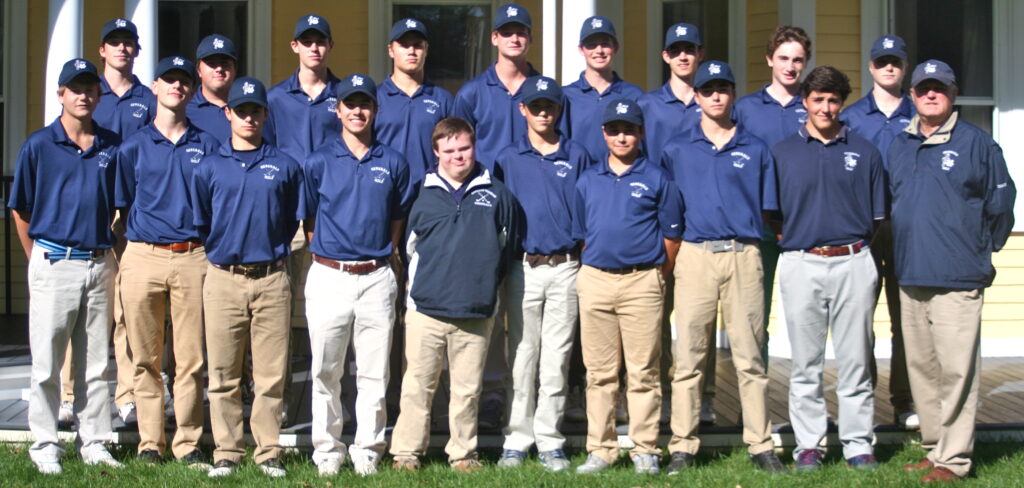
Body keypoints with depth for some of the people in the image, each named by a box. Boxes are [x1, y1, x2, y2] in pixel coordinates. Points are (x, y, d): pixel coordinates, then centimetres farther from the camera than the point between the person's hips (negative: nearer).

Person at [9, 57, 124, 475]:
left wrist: (112, 257, 10)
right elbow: (20, 210, 3)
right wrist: (38, 259, 2)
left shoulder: (112, 147, 7)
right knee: (47, 362, 2)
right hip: (54, 263, -3)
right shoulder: (39, 145, -1)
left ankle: (94, 443, 17)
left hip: (100, 263, 3)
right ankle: (45, 446, 10)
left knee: (95, 363, 9)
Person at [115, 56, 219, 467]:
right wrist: (138, 238, 4)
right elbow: (121, 206, 13)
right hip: (142, 258, 0)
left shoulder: (207, 146, 11)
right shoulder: (134, 147, 10)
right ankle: (150, 442, 12)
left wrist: (212, 250, 4)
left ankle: (188, 443, 6)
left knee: (191, 359, -1)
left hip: (193, 259, 0)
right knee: (146, 358, 4)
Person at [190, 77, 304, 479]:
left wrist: (273, 251, 9)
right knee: (223, 374, 3)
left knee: (271, 374, 1)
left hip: (271, 280, 0)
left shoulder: (285, 166, 8)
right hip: (223, 279, 0)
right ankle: (227, 452, 11)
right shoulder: (209, 168, 8)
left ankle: (268, 452, 9)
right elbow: (200, 225, 15)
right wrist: (221, 253, 10)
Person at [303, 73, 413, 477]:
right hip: (328, 276, -1)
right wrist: (327, 254, 6)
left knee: (374, 374, 4)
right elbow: (309, 221, 10)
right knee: (326, 372, 4)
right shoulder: (318, 163, 4)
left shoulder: (393, 164, 8)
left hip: (376, 278, 1)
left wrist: (386, 256, 9)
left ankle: (367, 452, 13)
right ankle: (327, 451, 14)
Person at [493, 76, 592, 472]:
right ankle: (517, 439, 9)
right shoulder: (507, 159, 7)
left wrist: (585, 261, 2)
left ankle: (550, 442, 8)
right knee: (522, 356, 3)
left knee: (556, 359, 2)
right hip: (524, 268, 0)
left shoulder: (577, 156, 8)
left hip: (565, 267, 0)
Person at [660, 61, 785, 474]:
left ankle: (760, 445, 5)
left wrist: (746, 234, 3)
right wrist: (673, 247, 6)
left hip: (744, 255, 0)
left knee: (749, 357, 1)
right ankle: (682, 447, 4)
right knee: (688, 358, -1)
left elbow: (766, 211, 13)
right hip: (695, 256, 0)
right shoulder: (676, 150, 11)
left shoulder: (755, 150, 12)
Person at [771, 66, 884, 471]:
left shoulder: (864, 152, 9)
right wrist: (788, 239, -1)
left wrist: (861, 248, 3)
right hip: (801, 265, 0)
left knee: (855, 359, 4)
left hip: (853, 263, 0)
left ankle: (858, 442, 11)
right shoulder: (782, 153, 8)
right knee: (806, 362, 5)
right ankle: (808, 444, 12)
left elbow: (878, 217, 10)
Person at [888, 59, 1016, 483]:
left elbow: (1000, 203, 2)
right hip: (910, 276, 6)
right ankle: (934, 447, 21)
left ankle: (953, 458, -2)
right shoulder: (899, 146, 14)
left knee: (955, 369, -7)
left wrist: (981, 249, 8)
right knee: (921, 368, 11)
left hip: (957, 280, -6)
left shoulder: (976, 143, -3)